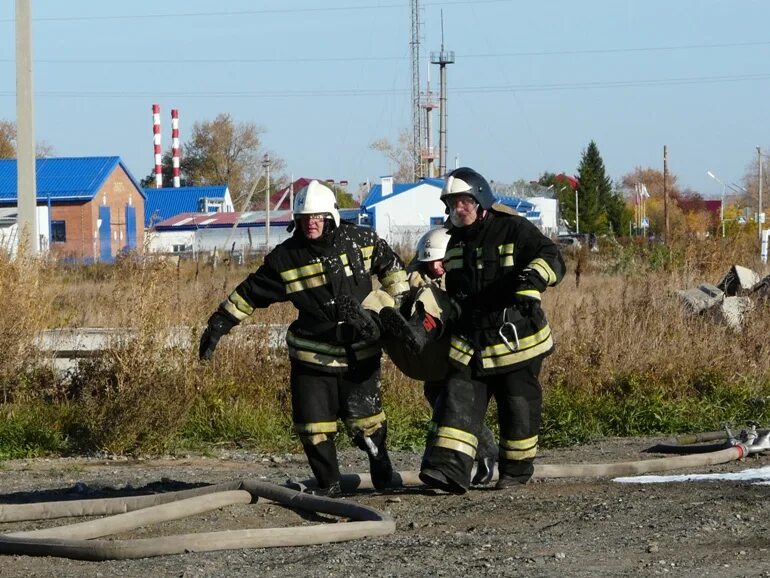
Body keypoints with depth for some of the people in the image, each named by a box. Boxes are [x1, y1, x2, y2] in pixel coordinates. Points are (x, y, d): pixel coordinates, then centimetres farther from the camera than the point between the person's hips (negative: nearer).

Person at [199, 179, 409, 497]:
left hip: (360, 351, 0)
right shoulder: (285, 258, -6)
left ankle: (381, 468, 31)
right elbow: (250, 293, 1)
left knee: (365, 421, 2)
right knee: (314, 424, -4)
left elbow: (390, 265, 14)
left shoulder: (359, 240, -4)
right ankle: (329, 484, 14)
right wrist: (218, 325, -1)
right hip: (312, 354, 0)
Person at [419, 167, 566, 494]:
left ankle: (516, 471, 20)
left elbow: (552, 258, -16)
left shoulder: (514, 230, -6)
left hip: (515, 339, -5)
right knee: (458, 402, -9)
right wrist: (448, 322, 24)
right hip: (469, 341, 5)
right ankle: (449, 469, -18)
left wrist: (533, 276, -36)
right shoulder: (455, 242, 15)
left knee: (518, 408, 4)